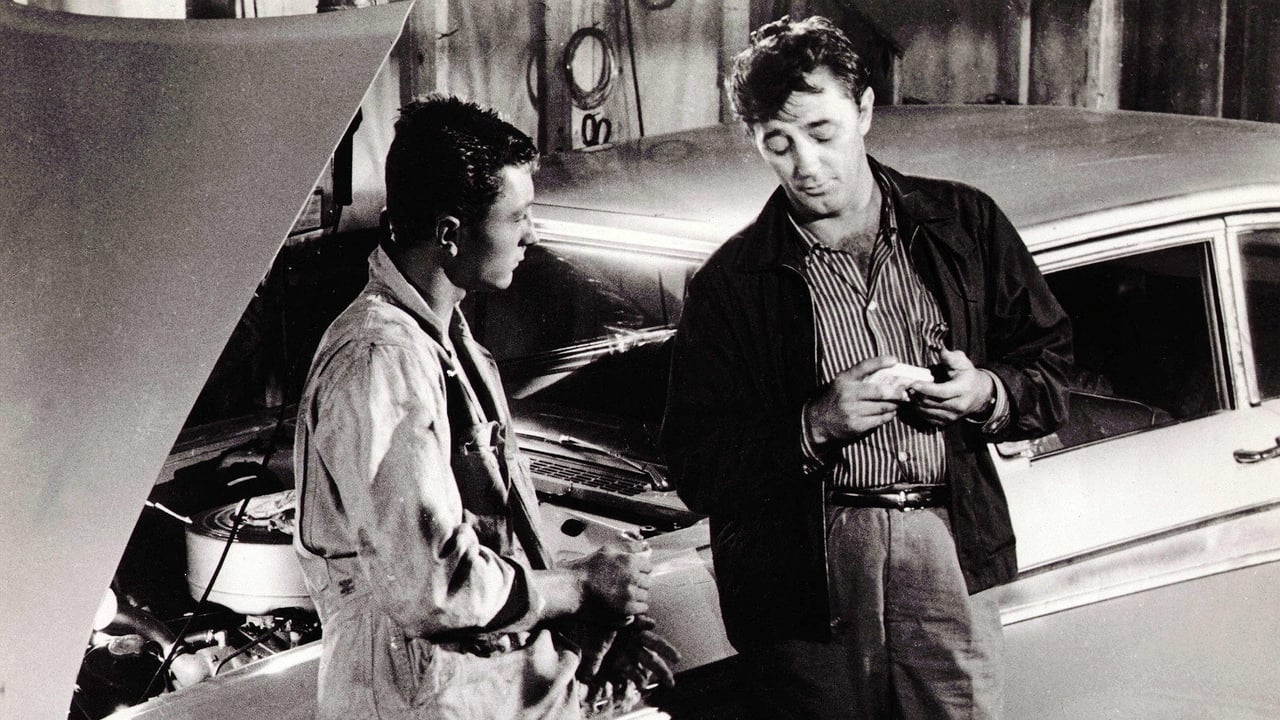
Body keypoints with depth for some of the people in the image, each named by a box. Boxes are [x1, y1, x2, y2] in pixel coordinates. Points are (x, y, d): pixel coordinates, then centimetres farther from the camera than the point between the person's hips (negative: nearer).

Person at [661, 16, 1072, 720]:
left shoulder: (965, 224, 9)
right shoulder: (731, 283, 2)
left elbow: (1050, 358, 18)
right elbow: (697, 469, -1)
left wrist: (989, 395, -3)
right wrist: (816, 425, -14)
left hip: (947, 547, 1)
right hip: (804, 567, -1)